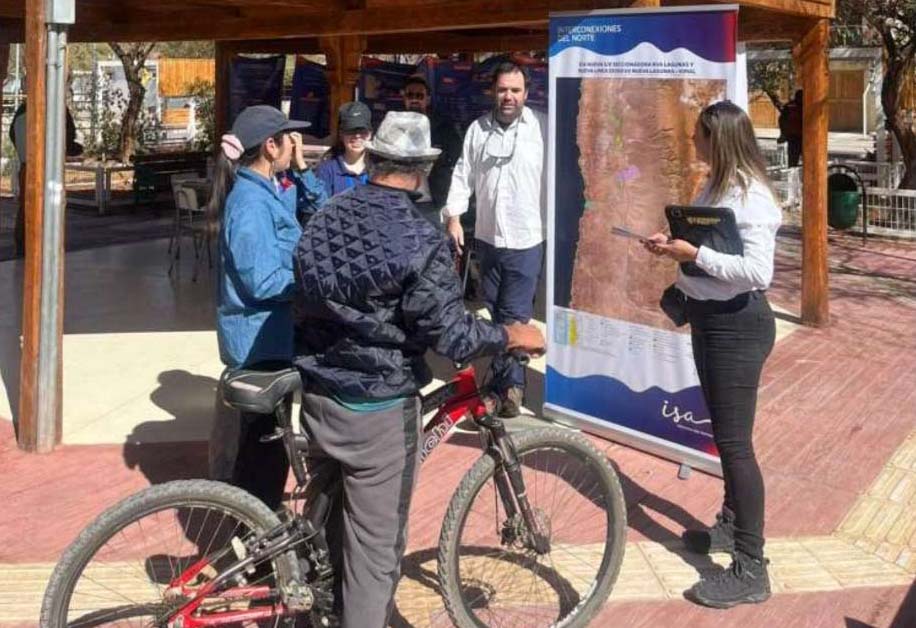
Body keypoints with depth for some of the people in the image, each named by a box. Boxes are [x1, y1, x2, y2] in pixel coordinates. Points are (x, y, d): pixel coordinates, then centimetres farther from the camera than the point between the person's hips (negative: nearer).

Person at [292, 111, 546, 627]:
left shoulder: (325, 217, 1)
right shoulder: (420, 241, -19)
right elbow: (451, 336, -21)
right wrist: (512, 335, -4)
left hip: (319, 396, 7)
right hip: (379, 410, -7)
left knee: (327, 514, 25)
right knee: (376, 543, 7)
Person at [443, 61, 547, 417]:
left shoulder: (542, 128, -8)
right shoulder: (478, 129, 5)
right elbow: (463, 175, 7)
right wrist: (453, 216, -2)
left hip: (525, 240, -4)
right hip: (487, 237, 5)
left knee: (514, 316, -1)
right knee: (491, 313, 15)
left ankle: (512, 383, 14)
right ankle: (497, 376, 29)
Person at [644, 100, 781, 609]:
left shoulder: (750, 196, -20)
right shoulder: (715, 185, 7)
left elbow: (758, 271, -29)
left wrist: (693, 254, -26)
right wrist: (674, 246, 0)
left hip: (737, 325, -9)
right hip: (709, 317, 9)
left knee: (734, 440, -5)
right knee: (724, 433, 21)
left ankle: (751, 570, 3)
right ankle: (732, 524, 39)